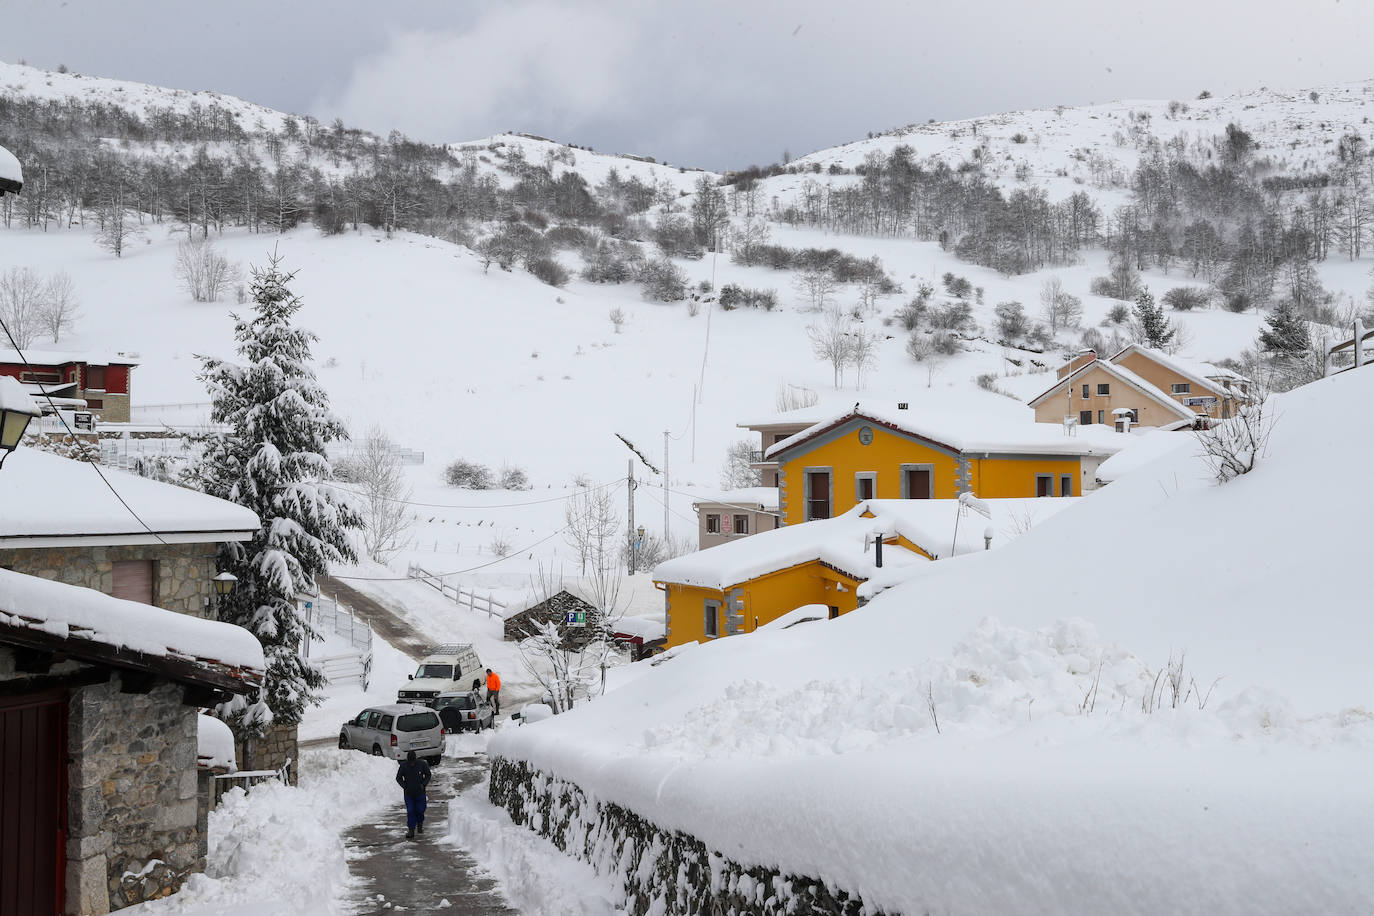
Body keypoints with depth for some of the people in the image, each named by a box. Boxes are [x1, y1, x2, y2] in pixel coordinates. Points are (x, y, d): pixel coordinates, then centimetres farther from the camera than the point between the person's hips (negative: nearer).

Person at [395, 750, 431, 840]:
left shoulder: (422, 764, -10)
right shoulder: (403, 766, -10)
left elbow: (428, 775, 5)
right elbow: (398, 778, 2)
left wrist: (423, 784, -9)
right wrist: (404, 786, -12)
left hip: (420, 792, 0)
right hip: (408, 793, 0)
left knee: (420, 810, 7)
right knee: (410, 812, -6)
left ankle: (420, 824, 36)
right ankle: (411, 830, 0)